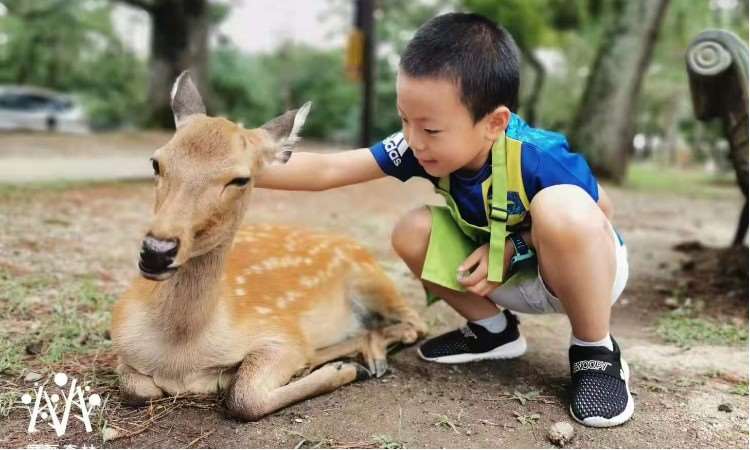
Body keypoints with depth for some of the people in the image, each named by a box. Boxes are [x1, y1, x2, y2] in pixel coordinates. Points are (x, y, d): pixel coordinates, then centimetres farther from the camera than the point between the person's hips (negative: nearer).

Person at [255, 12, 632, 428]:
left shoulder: (539, 159, -32)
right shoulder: (426, 147, -19)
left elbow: (598, 214, -14)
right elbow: (328, 169, -21)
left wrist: (514, 247, -23)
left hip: (585, 266, -5)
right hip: (511, 276, 5)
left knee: (562, 208, -38)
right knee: (412, 233, -14)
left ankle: (595, 350, -14)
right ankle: (494, 330, 8)